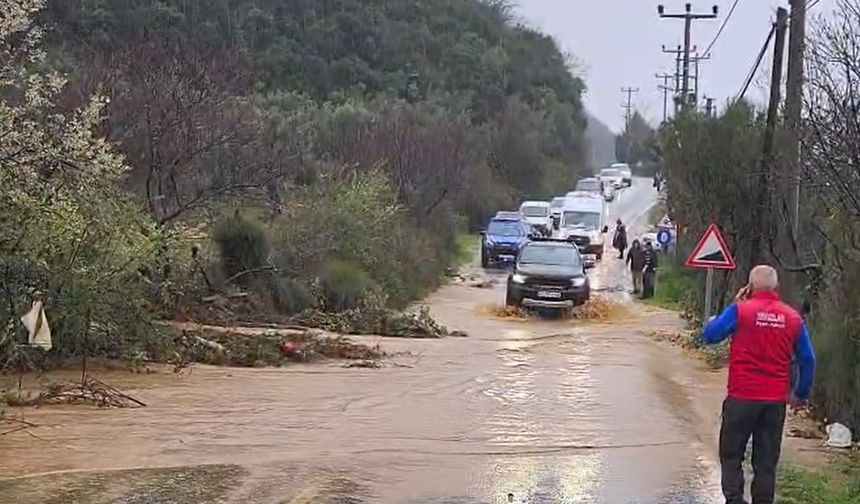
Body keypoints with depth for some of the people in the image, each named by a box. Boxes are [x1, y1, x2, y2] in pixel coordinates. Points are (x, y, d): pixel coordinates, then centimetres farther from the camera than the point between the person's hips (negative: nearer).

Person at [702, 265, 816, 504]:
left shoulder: (740, 310, -10)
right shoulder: (793, 317, 2)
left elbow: (710, 335, -3)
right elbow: (807, 360, 8)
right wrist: (801, 393, 20)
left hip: (742, 397, -3)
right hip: (776, 399, 3)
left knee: (731, 455, 8)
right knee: (766, 461, 11)